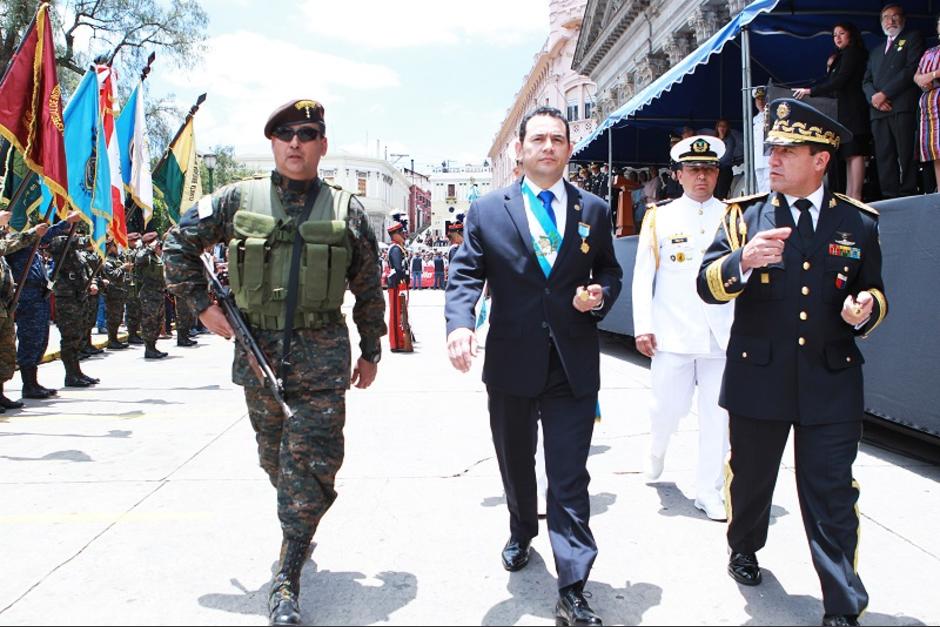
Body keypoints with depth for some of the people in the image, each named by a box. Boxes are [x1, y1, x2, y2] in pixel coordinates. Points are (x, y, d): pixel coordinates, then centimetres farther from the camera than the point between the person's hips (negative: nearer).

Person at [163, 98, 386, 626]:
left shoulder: (347, 210, 2)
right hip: (257, 350, 2)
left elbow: (369, 290, 9)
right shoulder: (239, 199, 2)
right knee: (275, 458, 16)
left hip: (323, 356, -2)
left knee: (311, 462, -5)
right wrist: (203, 305, 4)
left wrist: (371, 351, 11)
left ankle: (288, 582, 6)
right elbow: (180, 244, 12)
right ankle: (299, 535, 43)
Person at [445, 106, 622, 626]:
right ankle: (522, 531, 49)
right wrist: (459, 324, -22)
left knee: (570, 477, 0)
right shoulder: (487, 210, 1)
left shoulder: (595, 211, 6)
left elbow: (610, 271, 14)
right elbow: (465, 276, -4)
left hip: (574, 366, 0)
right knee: (515, 464, 20)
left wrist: (600, 294, -9)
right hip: (511, 363, 1)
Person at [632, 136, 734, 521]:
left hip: (723, 334, 1)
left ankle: (708, 490, 15)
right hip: (673, 334, -1)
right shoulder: (659, 217, 5)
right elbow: (642, 276, 4)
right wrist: (643, 327, -3)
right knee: (669, 407, 3)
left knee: (718, 414, 3)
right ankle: (658, 448, 37)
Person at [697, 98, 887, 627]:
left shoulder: (859, 222, 3)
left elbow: (874, 291, 13)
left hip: (832, 383, 0)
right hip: (758, 378, 1)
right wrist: (743, 261, -28)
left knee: (832, 495, 2)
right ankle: (745, 548, 47)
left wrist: (866, 309, -11)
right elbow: (708, 285, -8)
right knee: (751, 476, 19)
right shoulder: (745, 214, 0)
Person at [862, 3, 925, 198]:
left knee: (907, 156, -11)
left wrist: (884, 93, -10)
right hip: (879, 110, 5)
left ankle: (909, 197, -13)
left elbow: (912, 69, -3)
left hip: (903, 107, -5)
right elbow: (866, 81, 20)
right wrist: (873, 97, -2)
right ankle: (890, 199, -6)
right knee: (884, 158, -3)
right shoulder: (876, 51, 30)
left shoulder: (913, 38, 12)